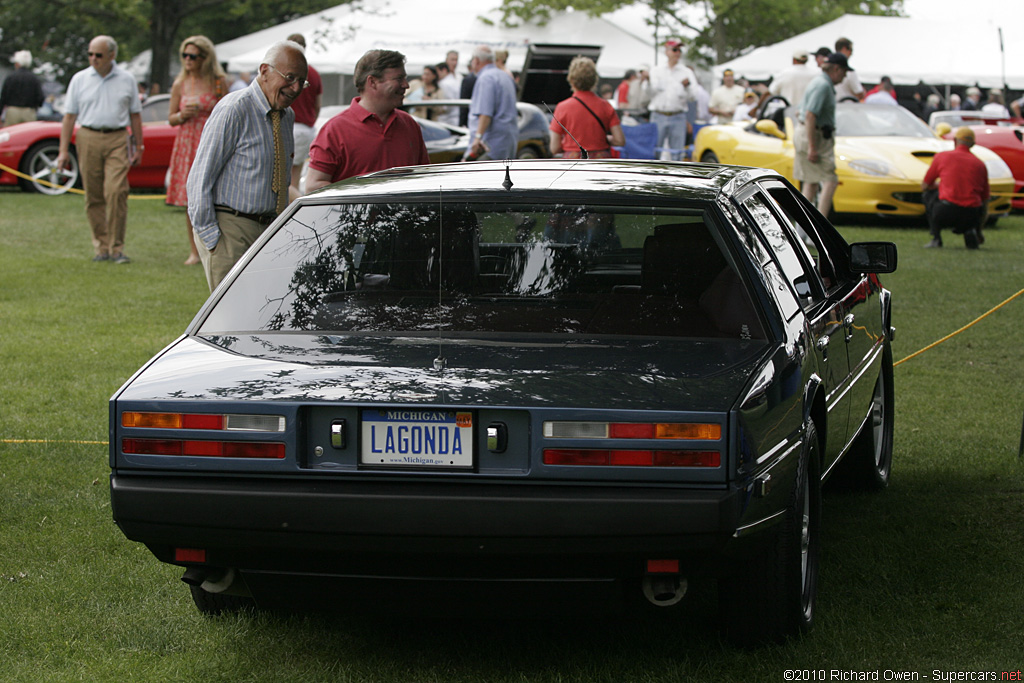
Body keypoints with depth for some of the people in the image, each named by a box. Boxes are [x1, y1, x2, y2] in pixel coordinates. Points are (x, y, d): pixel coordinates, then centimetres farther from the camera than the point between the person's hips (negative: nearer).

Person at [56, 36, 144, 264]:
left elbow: (135, 115, 14)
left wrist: (138, 147, 11)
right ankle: (101, 246, 10)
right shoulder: (80, 79, 8)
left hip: (118, 140, -1)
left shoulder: (127, 79, 8)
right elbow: (69, 116, 8)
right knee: (93, 196, 2)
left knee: (116, 192, -14)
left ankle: (117, 248, -9)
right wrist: (63, 150, 2)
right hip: (88, 138, 1)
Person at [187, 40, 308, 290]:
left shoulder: (287, 115, 11)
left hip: (270, 228, 7)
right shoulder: (234, 110, -13)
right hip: (231, 230, -7)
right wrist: (211, 238, -15)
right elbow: (200, 178, -13)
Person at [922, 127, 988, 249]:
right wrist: (979, 231, 33)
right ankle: (970, 231, 5)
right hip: (971, 218, 2)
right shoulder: (980, 164, 17)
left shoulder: (941, 157, 11)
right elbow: (985, 200, 22)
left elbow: (924, 186, 20)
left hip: (946, 214, -2)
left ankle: (936, 238, 14)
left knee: (929, 194, 29)